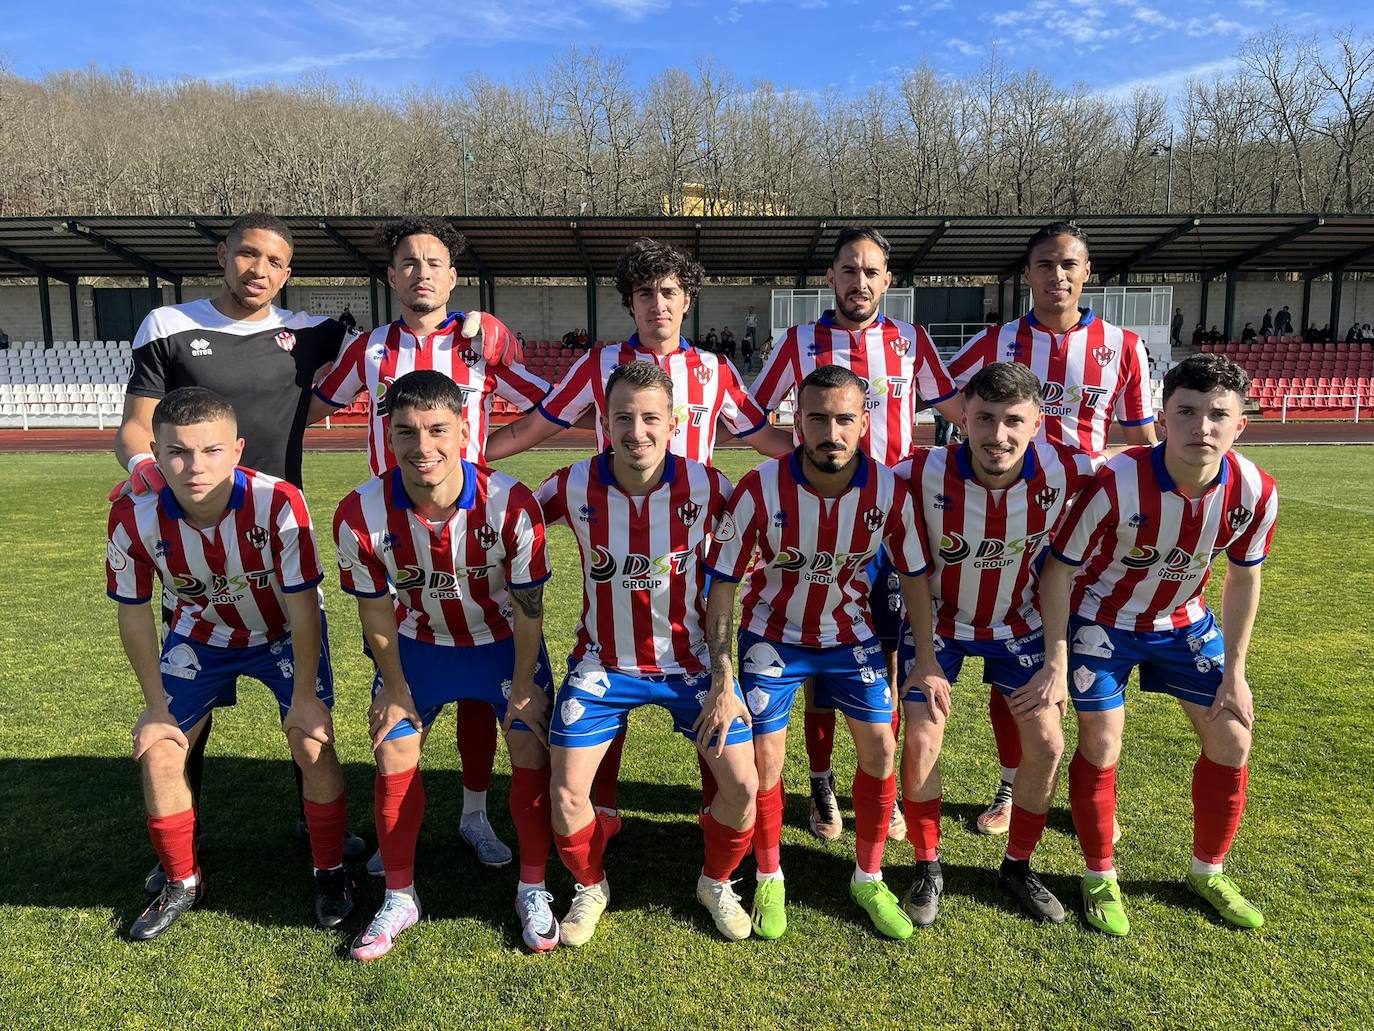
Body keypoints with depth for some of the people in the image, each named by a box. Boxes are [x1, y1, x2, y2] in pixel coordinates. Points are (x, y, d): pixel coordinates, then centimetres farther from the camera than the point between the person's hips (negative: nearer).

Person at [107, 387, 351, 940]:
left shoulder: (278, 503, -35)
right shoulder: (133, 517, -26)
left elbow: (301, 607, -25)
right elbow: (134, 615, -10)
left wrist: (304, 697, -19)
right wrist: (156, 705, -4)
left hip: (285, 632, -3)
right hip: (202, 633, 3)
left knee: (312, 743, -14)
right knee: (158, 750, -2)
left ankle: (330, 873, 11)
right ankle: (181, 883, 23)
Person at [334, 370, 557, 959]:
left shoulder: (510, 505, -31)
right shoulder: (360, 514, -27)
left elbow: (528, 605, -18)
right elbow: (375, 607, -11)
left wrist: (523, 686, -10)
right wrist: (394, 688, -3)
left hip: (503, 642, -1)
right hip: (417, 644, 2)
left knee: (532, 753, -4)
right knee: (393, 760, 1)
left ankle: (533, 890, 18)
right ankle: (399, 898, 23)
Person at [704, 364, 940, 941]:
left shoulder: (889, 491, -19)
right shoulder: (760, 490, -25)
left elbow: (913, 573, -4)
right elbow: (723, 577, -16)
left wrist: (926, 659, -5)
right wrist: (720, 662, -21)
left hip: (851, 634, 2)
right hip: (773, 635, -2)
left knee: (880, 748, 0)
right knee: (764, 758, -2)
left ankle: (868, 879, 22)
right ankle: (769, 880, 23)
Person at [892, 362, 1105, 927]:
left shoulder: (1064, 471, -26)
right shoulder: (925, 473, -30)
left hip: (1017, 624, 2)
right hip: (937, 621, -2)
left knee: (1046, 744, 0)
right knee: (921, 740, -8)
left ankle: (1017, 867, 25)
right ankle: (927, 870, 16)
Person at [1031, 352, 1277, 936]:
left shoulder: (1255, 493, -20)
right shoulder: (1118, 484, -32)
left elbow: (1243, 578, -2)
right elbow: (1059, 568, -21)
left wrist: (1234, 671, -1)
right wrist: (1056, 664, -20)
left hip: (1182, 620, 5)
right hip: (1102, 620, -4)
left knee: (1232, 741, 5)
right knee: (1100, 750, -4)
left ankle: (1207, 872, 30)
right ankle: (1100, 878, 20)